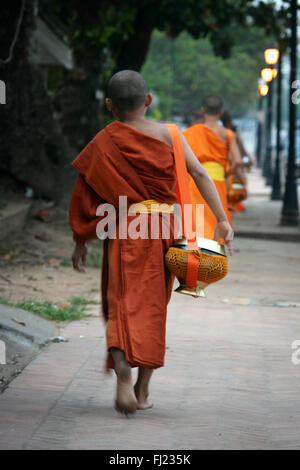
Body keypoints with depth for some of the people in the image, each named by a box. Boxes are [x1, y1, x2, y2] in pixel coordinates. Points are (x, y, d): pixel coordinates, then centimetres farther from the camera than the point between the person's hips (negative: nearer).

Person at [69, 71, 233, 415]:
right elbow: (199, 174, -6)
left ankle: (123, 373, -27)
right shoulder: (166, 135, 1)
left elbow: (85, 196, 1)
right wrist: (222, 220, -6)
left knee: (122, 306, 0)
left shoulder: (102, 144, -2)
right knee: (153, 309, 13)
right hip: (164, 230, 2)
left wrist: (80, 243, 11)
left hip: (124, 234, -2)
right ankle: (142, 392, 17)